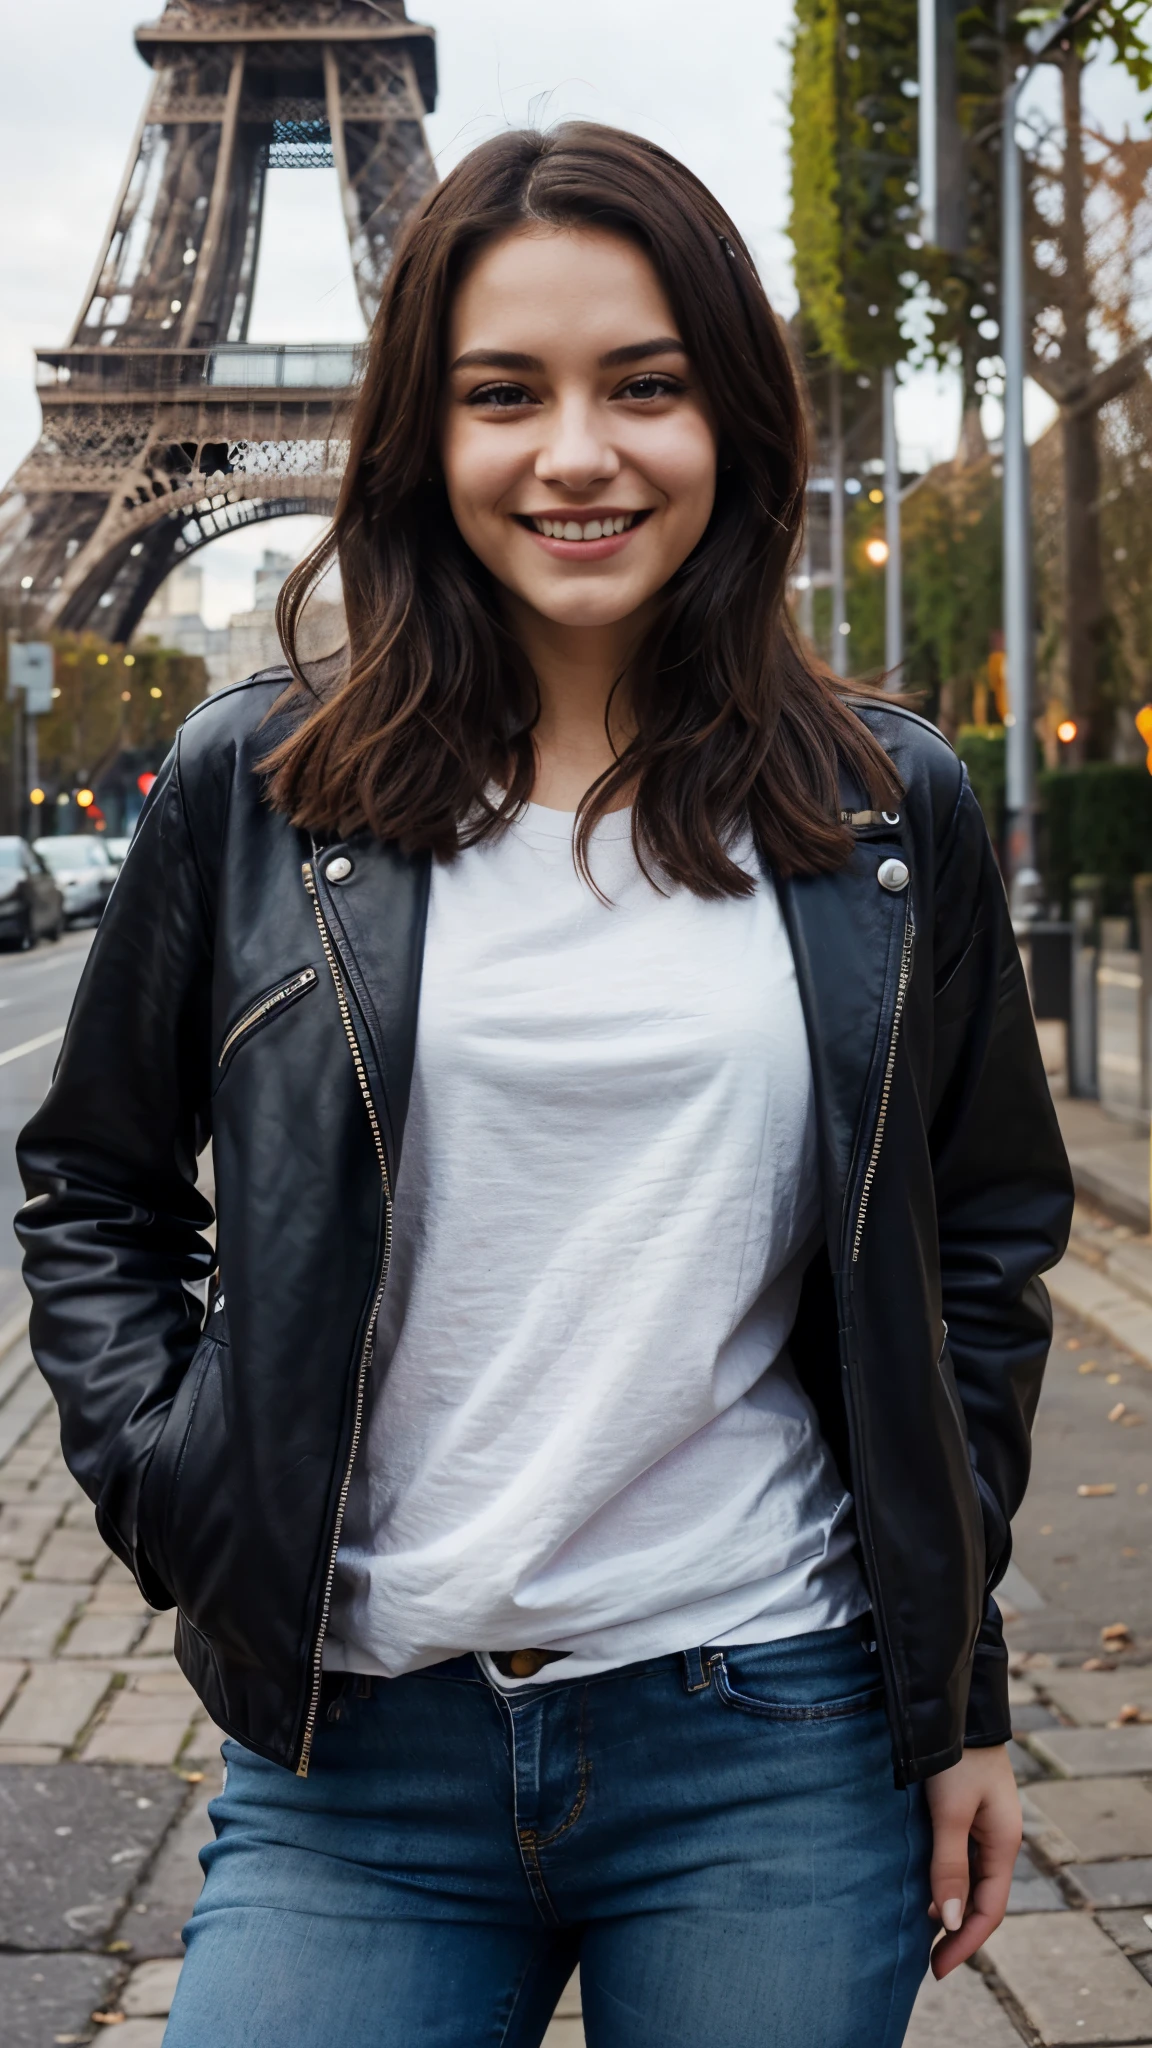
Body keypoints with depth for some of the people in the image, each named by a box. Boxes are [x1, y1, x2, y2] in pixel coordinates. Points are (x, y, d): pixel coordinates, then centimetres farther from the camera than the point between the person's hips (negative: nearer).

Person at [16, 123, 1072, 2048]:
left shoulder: (892, 809, 3)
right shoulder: (255, 786, 0)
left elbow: (985, 1242, 10)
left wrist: (957, 1690, 8)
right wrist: (177, 1493, -2)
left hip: (779, 1760, 1)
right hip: (352, 1768, 0)